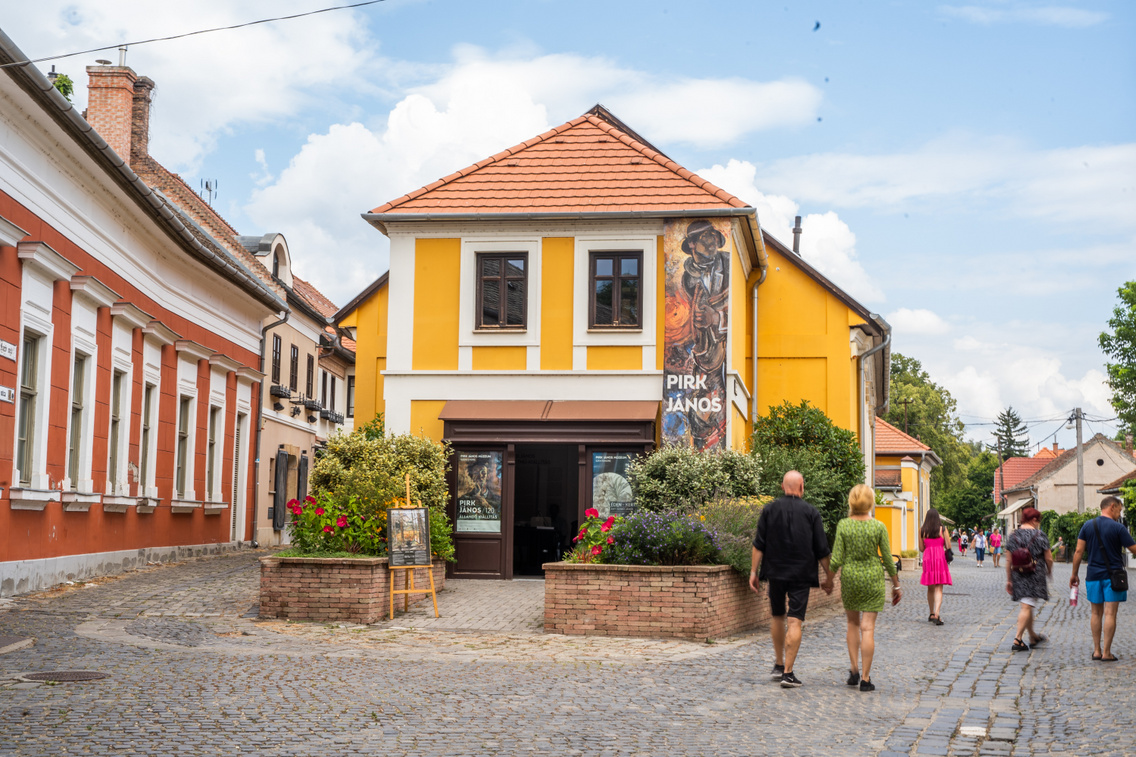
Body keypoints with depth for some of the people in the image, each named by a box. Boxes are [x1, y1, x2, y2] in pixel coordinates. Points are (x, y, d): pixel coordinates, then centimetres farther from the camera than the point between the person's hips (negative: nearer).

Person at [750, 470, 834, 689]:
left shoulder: (769, 509, 1)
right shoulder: (811, 512, -2)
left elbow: (759, 545, -1)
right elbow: (822, 550, 0)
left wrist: (754, 572, 3)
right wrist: (828, 576, 10)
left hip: (775, 572, 2)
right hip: (801, 575, -2)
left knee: (778, 617, 19)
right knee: (795, 622, -3)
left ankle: (779, 665, 29)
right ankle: (788, 673, -8)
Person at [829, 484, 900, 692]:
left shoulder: (843, 525, -7)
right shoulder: (879, 527, -8)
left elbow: (836, 560, -7)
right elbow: (888, 559, -4)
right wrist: (896, 584, 7)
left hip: (849, 577, 1)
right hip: (873, 578, -1)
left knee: (853, 623, 20)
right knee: (868, 628, 0)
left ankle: (854, 671, 15)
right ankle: (865, 679, 0)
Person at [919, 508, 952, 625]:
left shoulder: (922, 530, 4)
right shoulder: (942, 529, 1)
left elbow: (921, 548, 7)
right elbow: (948, 546, 0)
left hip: (927, 558, 2)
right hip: (940, 558, -2)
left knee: (930, 588, 15)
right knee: (939, 589, -5)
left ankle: (931, 614, 24)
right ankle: (937, 614, -20)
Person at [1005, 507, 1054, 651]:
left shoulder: (1013, 536, 5)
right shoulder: (1039, 535, -6)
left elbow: (1009, 561, 5)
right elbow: (1049, 559, -4)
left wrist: (1009, 580, 10)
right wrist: (1049, 572, 15)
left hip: (1018, 575, 5)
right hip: (1035, 576, -5)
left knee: (1026, 606, 17)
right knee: (1027, 607, -6)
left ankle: (1033, 637, 31)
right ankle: (1018, 639, -13)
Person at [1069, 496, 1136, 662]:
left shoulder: (1087, 526, 4)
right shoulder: (1118, 528, -8)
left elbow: (1079, 551, 2)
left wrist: (1074, 574, 8)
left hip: (1093, 575, 4)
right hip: (1113, 575, -4)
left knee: (1096, 613, 12)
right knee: (1110, 614, -2)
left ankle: (1096, 651, 13)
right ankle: (1106, 652, -2)